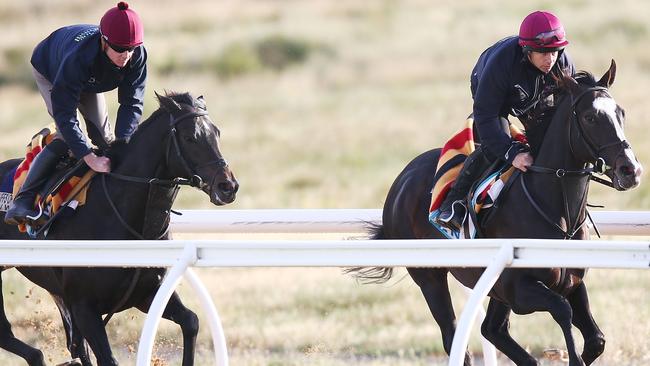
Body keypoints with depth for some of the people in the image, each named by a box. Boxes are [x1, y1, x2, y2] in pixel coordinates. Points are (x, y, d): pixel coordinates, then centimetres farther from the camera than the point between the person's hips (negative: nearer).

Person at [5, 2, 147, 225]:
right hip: (48, 71, -5)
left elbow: (132, 103, -29)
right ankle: (24, 200, -22)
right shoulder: (77, 57, -49)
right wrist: (90, 159, -56)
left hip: (89, 81, 5)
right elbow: (65, 116, -48)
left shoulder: (137, 56, -35)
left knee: (103, 137, 1)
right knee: (66, 136, -22)